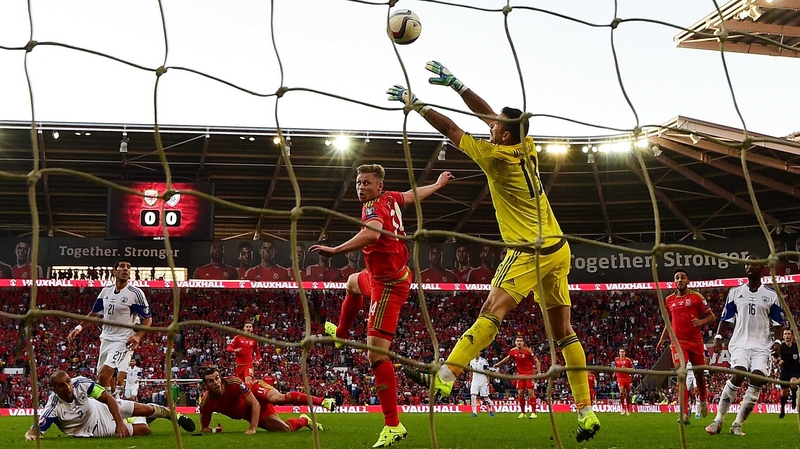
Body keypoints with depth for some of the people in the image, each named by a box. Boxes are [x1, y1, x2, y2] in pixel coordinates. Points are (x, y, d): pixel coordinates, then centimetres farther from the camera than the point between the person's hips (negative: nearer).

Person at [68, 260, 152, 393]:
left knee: (104, 375, -20)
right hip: (105, 339, 7)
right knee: (102, 376, 12)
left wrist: (138, 336, -24)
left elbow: (148, 319, -8)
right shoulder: (106, 291, 6)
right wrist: (79, 327, 5)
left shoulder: (135, 293, -11)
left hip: (122, 341, -7)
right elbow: (94, 313, 17)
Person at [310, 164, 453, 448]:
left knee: (376, 353, -18)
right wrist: (439, 183, 41)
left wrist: (335, 250, -53)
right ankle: (340, 334, 69)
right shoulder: (391, 199, 1)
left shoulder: (373, 207, -24)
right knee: (353, 283, 42)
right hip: (387, 275, 11)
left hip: (388, 285, -11)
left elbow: (372, 234, -47)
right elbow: (415, 194, 21)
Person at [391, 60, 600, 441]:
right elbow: (488, 113, 19)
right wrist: (455, 84, 19)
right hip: (558, 249, 8)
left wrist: (415, 103, 6)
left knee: (492, 311, -17)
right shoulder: (526, 146, 8)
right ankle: (587, 413, 5)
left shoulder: (497, 156, -11)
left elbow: (451, 129, -4)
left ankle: (444, 376, -28)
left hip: (531, 250, -8)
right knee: (563, 331, 6)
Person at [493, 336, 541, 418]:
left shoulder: (528, 350, -14)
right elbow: (507, 358, 20)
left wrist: (539, 372, -18)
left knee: (531, 391, -9)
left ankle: (533, 412, -9)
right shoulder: (513, 351, -1)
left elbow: (536, 361, -8)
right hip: (520, 374, 4)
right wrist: (498, 364, 26)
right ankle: (522, 413, 11)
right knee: (520, 393, 1)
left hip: (529, 373, -4)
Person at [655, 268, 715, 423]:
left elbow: (712, 317, 1)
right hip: (678, 342, 1)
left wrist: (701, 322, -19)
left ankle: (702, 401, 42)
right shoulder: (669, 300, 9)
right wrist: (662, 340, 13)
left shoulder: (696, 297, -1)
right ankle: (685, 413, -18)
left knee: (699, 374, 12)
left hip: (696, 341, -1)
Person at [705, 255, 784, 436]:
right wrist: (718, 337, -2)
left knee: (757, 380, -14)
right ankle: (718, 420, -15)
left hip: (762, 346, 1)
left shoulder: (771, 295, 7)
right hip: (740, 343, -1)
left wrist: (778, 341, -8)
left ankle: (737, 424, -5)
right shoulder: (735, 292, 10)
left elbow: (778, 323, 7)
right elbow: (726, 319, 11)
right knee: (738, 376, -22)